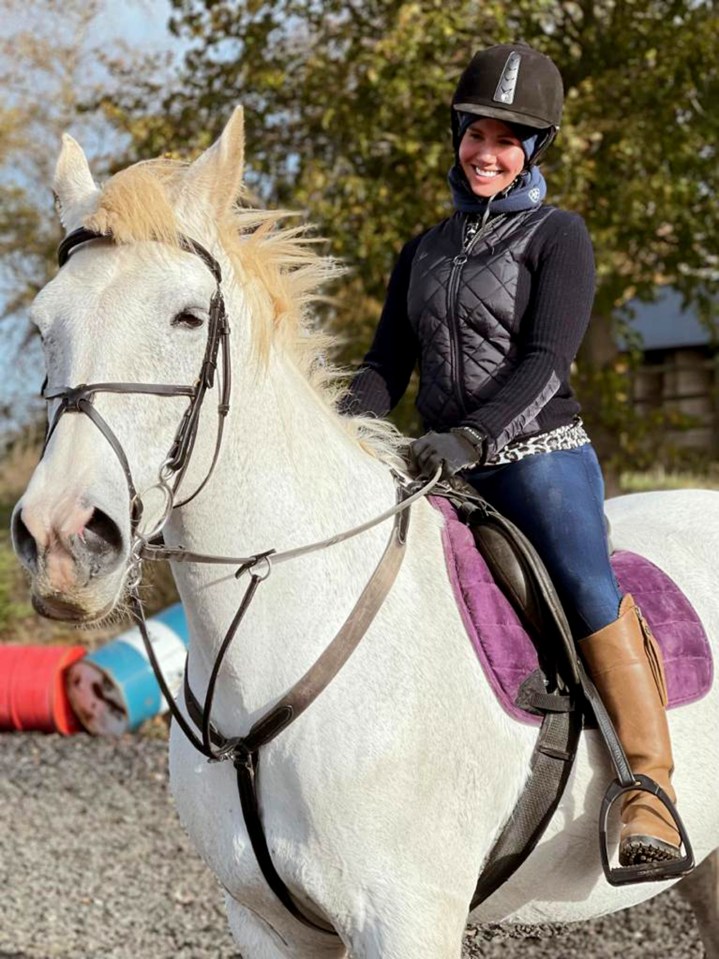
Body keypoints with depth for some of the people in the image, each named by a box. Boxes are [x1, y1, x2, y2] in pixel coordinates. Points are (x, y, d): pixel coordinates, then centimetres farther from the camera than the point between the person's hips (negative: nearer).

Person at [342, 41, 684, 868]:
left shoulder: (557, 236, 0)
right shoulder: (425, 250, 16)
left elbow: (546, 360, -12)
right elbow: (386, 366, 14)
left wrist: (471, 436, -26)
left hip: (539, 453, -6)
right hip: (447, 469, 6)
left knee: (587, 589, -28)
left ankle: (651, 792, -29)